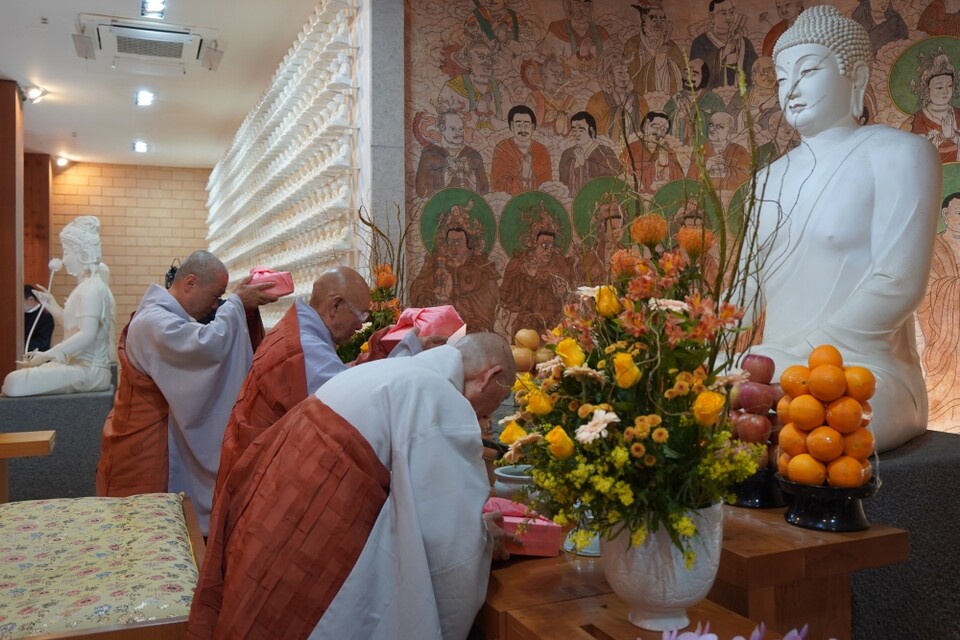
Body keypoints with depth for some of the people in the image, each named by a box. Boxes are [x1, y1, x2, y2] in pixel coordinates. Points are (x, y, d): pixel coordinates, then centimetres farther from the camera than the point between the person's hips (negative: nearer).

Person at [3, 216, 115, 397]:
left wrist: (46, 355, -23)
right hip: (82, 367, 10)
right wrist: (53, 307, 23)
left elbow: (87, 335, -24)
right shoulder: (88, 286, 19)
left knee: (14, 383, -22)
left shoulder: (92, 288, -13)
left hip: (88, 371, -10)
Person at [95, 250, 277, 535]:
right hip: (143, 450, -10)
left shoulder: (166, 316, 12)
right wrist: (236, 303, -23)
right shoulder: (153, 321, -23)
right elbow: (209, 345, -37)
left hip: (164, 443, 10)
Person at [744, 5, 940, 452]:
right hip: (779, 371, 6)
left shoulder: (898, 154, -1)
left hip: (863, 373, -5)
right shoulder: (769, 179, 17)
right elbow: (747, 286, 13)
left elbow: (897, 285, -12)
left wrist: (797, 350, -18)